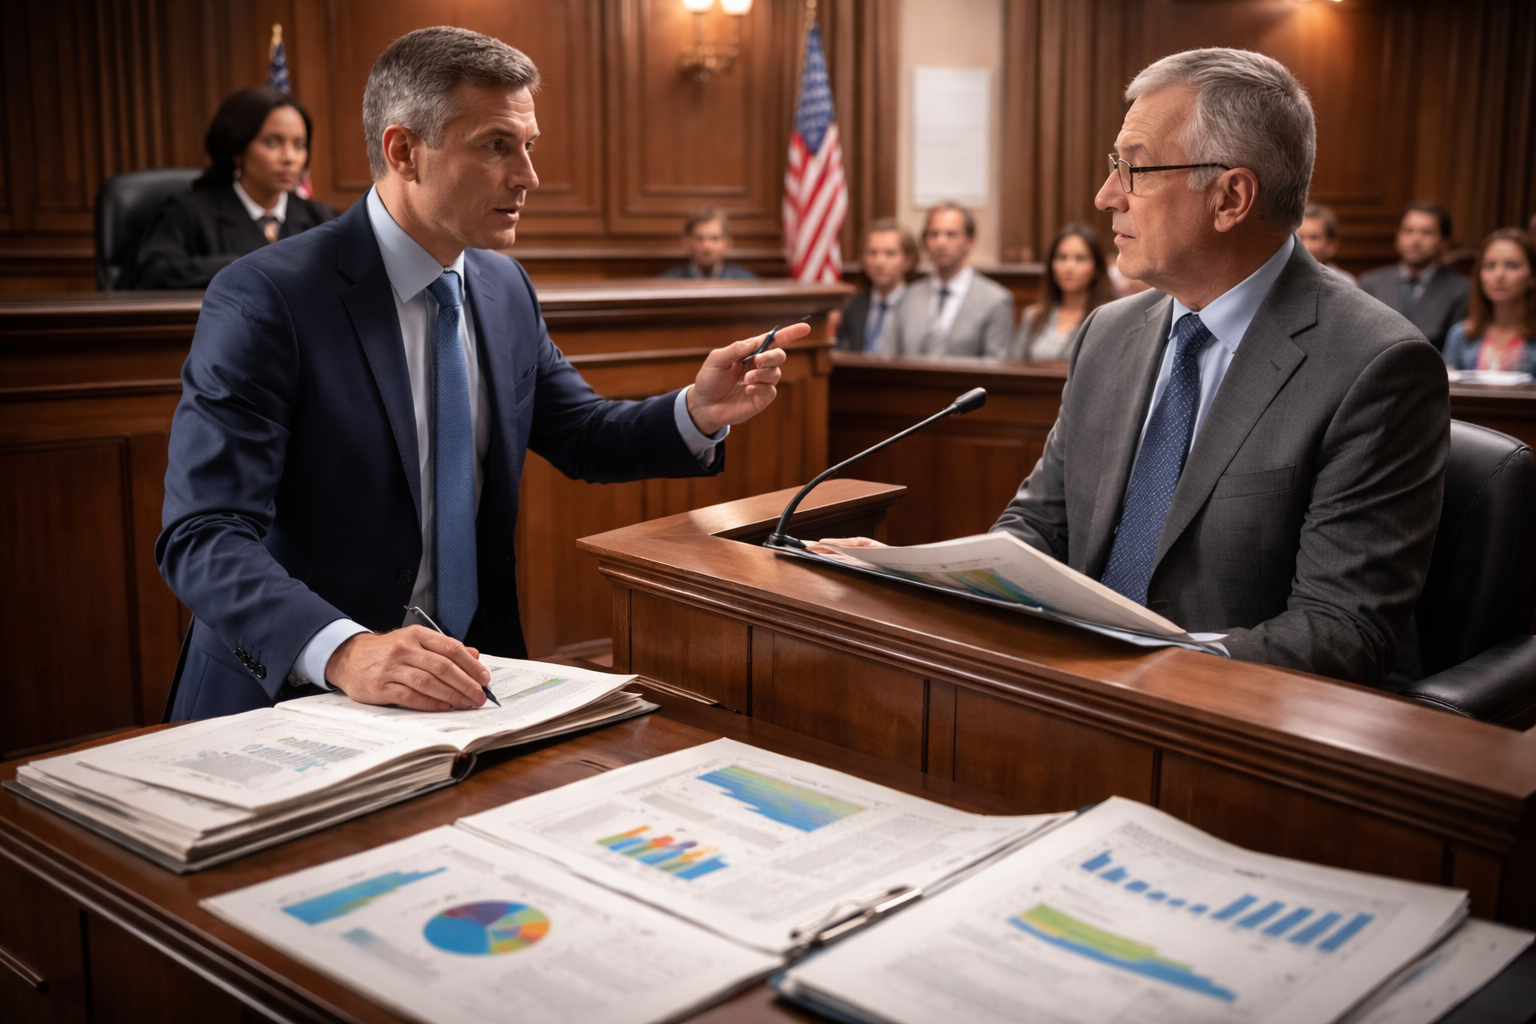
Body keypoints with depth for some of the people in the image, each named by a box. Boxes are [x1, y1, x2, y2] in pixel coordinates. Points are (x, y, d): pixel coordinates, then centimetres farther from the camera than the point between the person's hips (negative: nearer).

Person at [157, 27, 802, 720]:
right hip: (291, 695, -4)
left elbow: (582, 439, 17)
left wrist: (697, 413, -3)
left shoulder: (503, 287, 7)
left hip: (464, 682, 5)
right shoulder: (263, 300, -14)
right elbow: (203, 537, -20)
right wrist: (345, 651, -38)